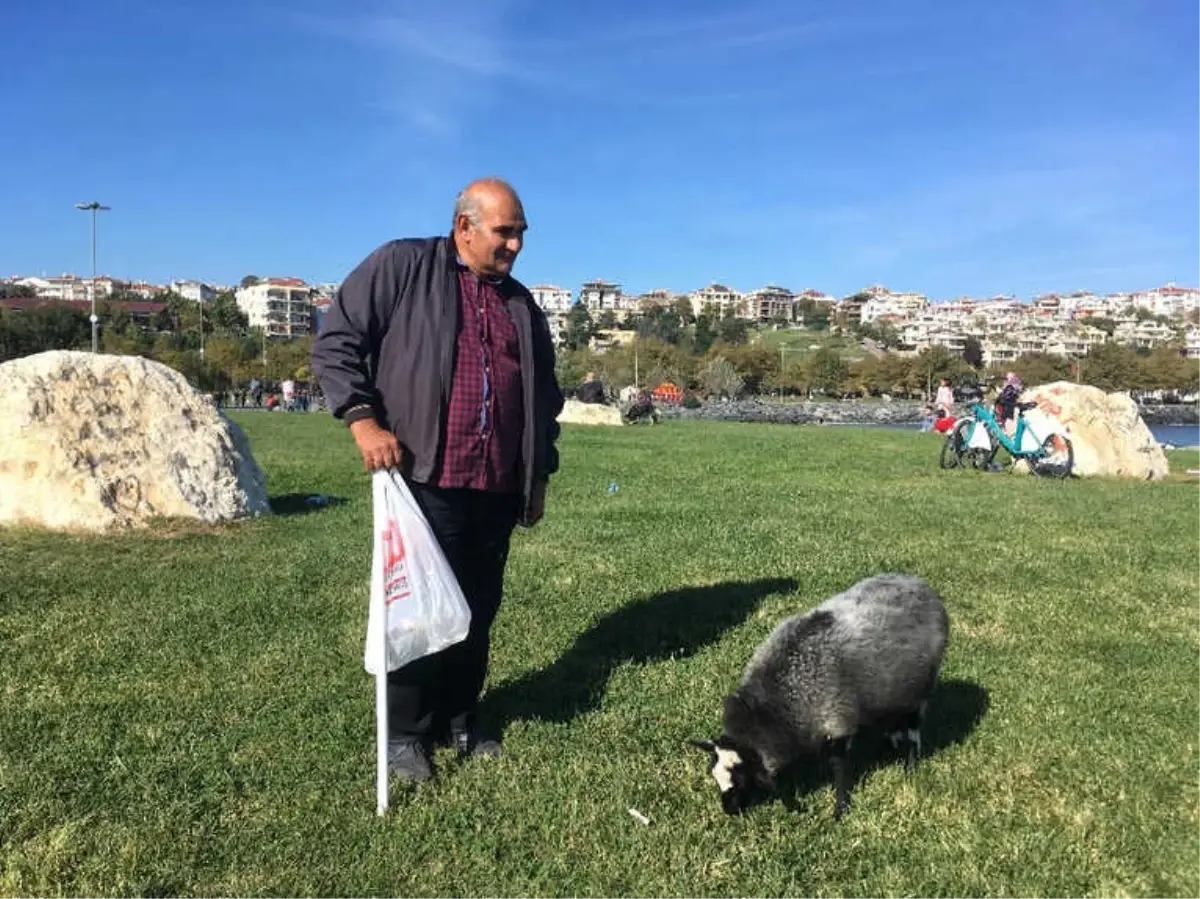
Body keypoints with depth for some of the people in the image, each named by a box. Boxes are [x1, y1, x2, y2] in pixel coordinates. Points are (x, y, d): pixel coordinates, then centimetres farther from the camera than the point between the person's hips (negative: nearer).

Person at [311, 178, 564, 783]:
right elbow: (335, 343, -2)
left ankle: (460, 719, 27)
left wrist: (540, 475, 22)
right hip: (425, 481, -5)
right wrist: (363, 419, -13)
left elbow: (544, 395, 24)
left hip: (498, 490, 5)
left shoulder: (521, 305, 17)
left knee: (479, 609, 11)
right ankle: (405, 732, 18)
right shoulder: (402, 266, 1)